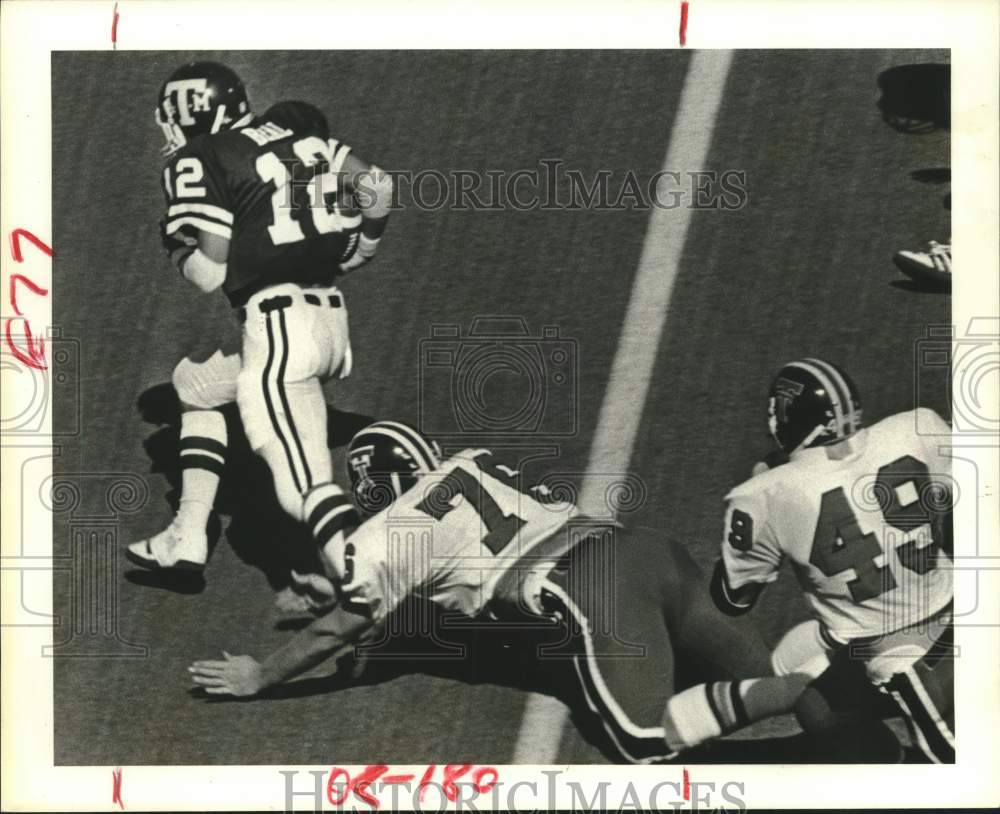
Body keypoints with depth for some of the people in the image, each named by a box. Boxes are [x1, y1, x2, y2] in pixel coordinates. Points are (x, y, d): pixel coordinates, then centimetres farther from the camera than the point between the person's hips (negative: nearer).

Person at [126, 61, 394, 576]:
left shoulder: (199, 159, -1)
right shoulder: (297, 128, 16)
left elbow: (209, 274, -5)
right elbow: (378, 187, 6)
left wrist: (172, 243, 12)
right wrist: (365, 236, 17)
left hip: (278, 325, -8)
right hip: (333, 319, 8)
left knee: (306, 492, -9)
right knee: (193, 382, 29)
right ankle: (187, 539, 28)